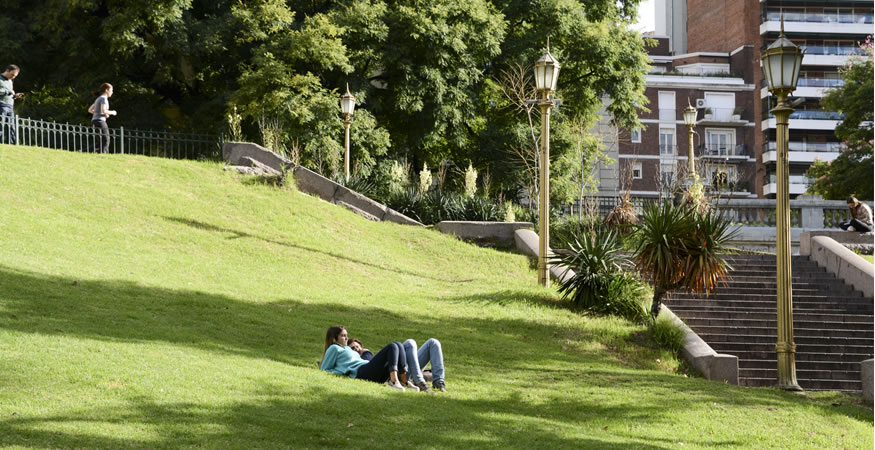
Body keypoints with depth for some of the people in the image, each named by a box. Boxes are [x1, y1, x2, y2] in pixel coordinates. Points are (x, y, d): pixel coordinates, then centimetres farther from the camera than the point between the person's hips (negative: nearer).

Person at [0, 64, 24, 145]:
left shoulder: (10, 81, 26)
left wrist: (15, 96, 12)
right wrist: (8, 92, -11)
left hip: (10, 107, 8)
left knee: (11, 128, 1)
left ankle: (12, 144, -1)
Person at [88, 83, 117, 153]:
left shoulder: (98, 99, 20)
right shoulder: (103, 98, -7)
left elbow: (90, 110, 23)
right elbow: (103, 110, -21)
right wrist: (112, 112, -3)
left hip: (94, 122, 9)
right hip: (99, 121, -9)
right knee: (105, 140, -8)